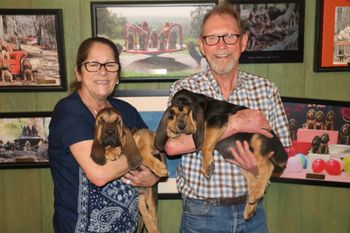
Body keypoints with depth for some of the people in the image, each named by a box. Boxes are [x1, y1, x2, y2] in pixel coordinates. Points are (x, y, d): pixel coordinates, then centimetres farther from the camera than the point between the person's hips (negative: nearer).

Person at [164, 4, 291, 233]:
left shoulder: (266, 89, -2)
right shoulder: (184, 89, -8)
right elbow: (172, 145, -24)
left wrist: (261, 168, -18)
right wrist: (235, 123, -24)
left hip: (252, 211, 2)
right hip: (201, 213, -2)